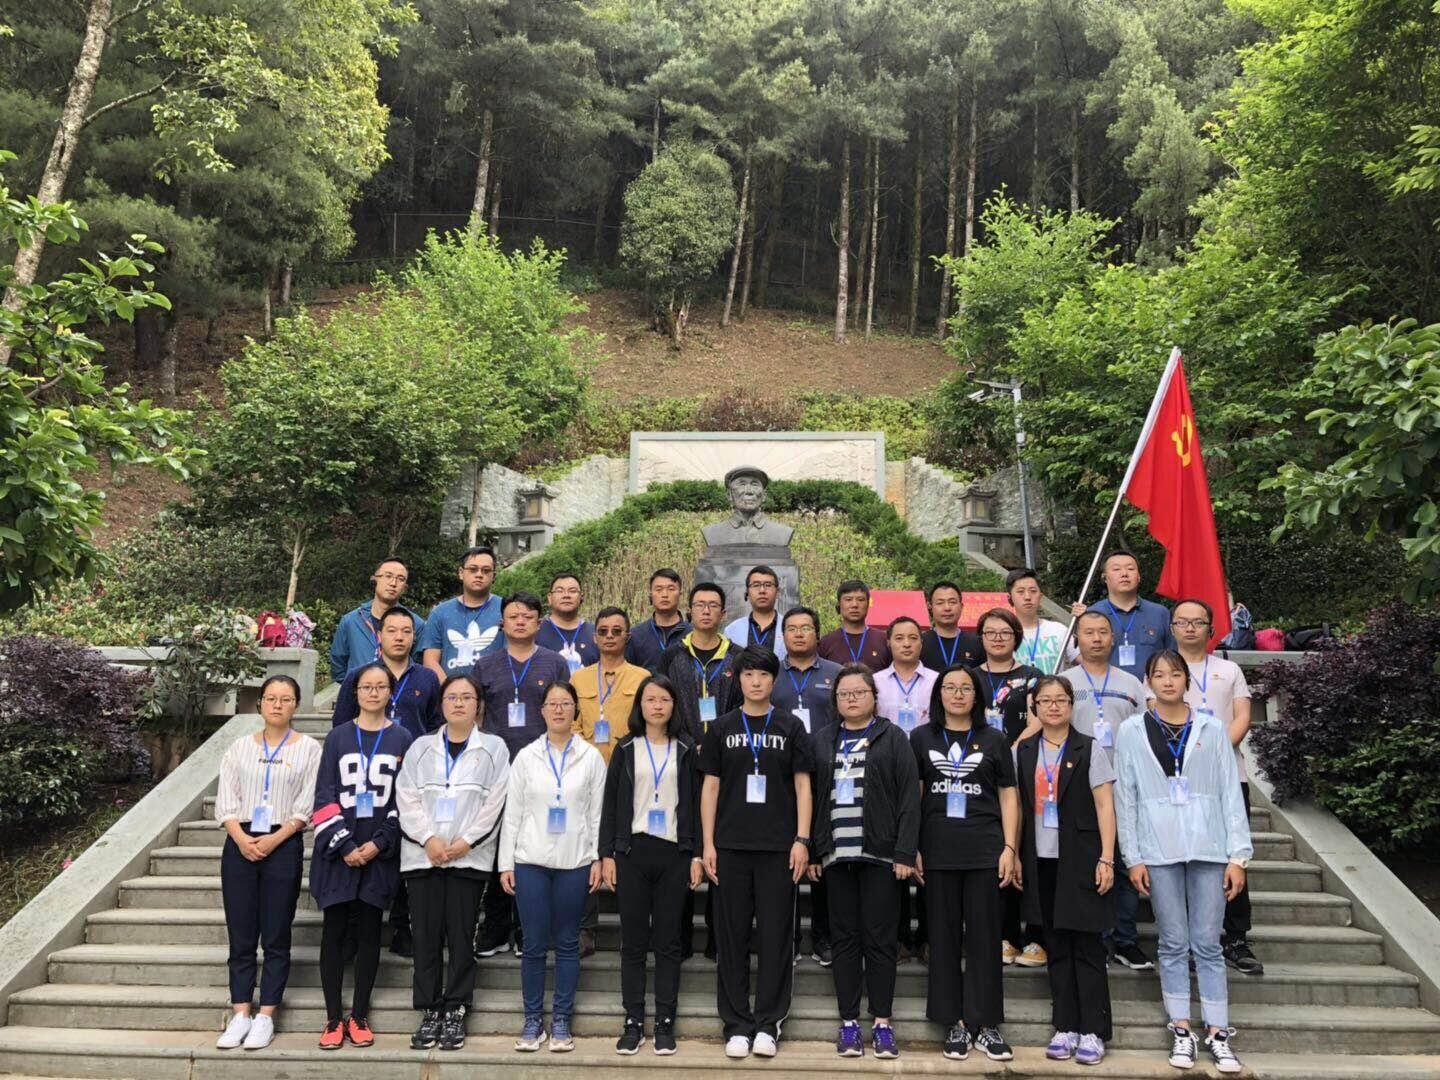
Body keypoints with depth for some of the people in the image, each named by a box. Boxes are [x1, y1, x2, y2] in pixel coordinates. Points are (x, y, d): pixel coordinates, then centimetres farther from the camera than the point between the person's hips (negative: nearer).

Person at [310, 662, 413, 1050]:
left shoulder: (402, 740, 5)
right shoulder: (338, 737, 5)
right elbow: (324, 796, 0)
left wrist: (379, 843, -9)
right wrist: (345, 845, -9)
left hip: (381, 852, 0)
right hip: (338, 850, 0)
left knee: (369, 932, 4)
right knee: (335, 931, 1)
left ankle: (360, 1016, 13)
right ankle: (333, 1018, 9)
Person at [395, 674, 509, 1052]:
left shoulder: (494, 748, 7)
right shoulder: (421, 747, 13)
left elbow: (495, 802, -1)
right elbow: (407, 798, 4)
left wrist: (465, 842, -11)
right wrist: (429, 839, -9)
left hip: (469, 857, -2)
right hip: (423, 855, 2)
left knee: (461, 936, 0)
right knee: (426, 936, 2)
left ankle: (456, 1013, 8)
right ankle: (430, 1013, 10)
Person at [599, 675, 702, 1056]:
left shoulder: (686, 750, 7)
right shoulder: (626, 749, 7)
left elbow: (695, 804, 5)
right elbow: (611, 804, 5)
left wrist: (697, 855, -1)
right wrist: (607, 854, -2)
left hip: (674, 854, 0)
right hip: (632, 852, 0)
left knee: (668, 941, 4)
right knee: (633, 941, 3)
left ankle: (665, 1023, 10)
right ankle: (633, 1023, 10)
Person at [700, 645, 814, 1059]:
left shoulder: (790, 727, 5)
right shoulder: (721, 729, 7)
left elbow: (802, 785, 3)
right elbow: (710, 786, 7)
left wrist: (802, 839, -6)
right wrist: (708, 843, 0)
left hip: (778, 847, -1)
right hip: (731, 846, 1)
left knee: (775, 936, 2)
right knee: (732, 937, 4)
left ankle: (768, 1024, 12)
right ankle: (737, 1024, 13)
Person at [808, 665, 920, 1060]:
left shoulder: (893, 738, 3)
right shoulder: (822, 741, 12)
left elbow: (909, 798, -3)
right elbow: (813, 797, 9)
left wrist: (904, 853, -10)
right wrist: (813, 852, 2)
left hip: (880, 853, -3)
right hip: (836, 854, 3)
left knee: (880, 939, 1)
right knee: (844, 938, 6)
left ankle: (882, 1023, 9)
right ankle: (849, 1023, 12)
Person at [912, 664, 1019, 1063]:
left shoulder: (993, 739, 7)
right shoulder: (921, 738, 7)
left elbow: (1008, 795, 6)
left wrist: (1010, 848, -2)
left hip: (984, 851, 0)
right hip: (938, 852, 0)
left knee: (984, 936, 3)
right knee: (944, 937, 5)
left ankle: (987, 1024, 11)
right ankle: (955, 1023, 14)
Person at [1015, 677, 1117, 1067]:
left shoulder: (1089, 750, 0)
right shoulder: (1023, 752, 9)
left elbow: (1104, 806, -4)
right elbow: (1017, 806, 11)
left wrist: (1106, 859, -10)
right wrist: (1014, 854, 5)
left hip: (1080, 860, -3)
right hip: (1042, 860, 3)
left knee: (1086, 946, -1)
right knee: (1056, 947, 8)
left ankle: (1093, 1032, 6)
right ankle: (1065, 1027, 15)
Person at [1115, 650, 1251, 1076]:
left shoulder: (1211, 729, 5)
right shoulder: (1131, 731, 4)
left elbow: (1230, 793, 3)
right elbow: (1125, 798, 3)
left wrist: (1238, 855, -3)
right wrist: (1133, 857, -2)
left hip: (1208, 848, 0)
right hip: (1159, 850, 0)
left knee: (1207, 944, 3)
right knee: (1173, 944, 5)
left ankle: (1218, 1034, 9)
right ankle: (1181, 1030, 13)